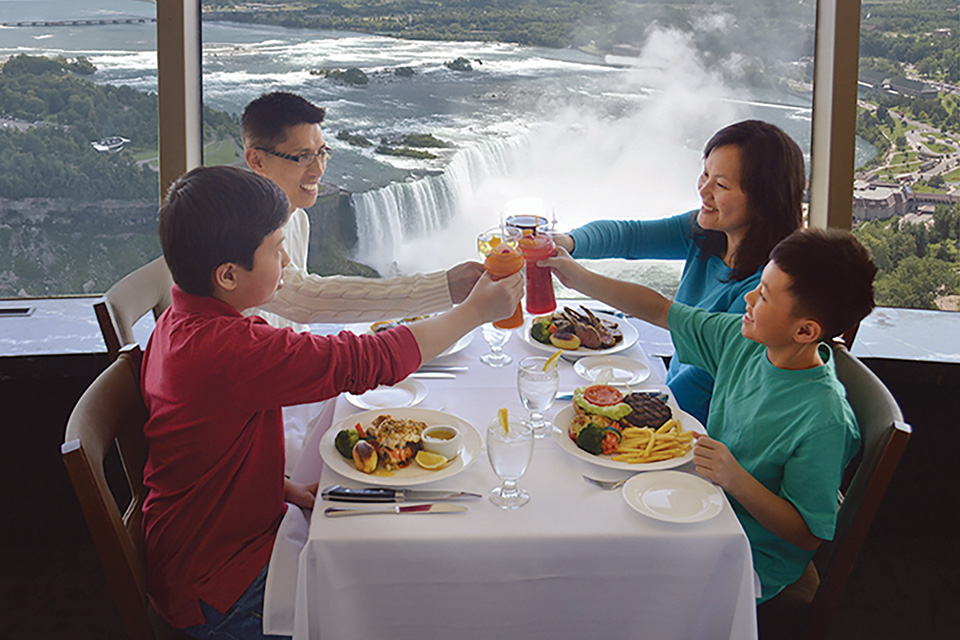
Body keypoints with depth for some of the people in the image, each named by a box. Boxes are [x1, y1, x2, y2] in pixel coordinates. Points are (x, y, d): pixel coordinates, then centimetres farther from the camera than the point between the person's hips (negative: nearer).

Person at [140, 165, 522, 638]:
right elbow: (363, 362, -28)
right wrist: (475, 311, -18)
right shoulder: (228, 351, -31)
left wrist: (285, 489, 2)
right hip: (216, 596, -10)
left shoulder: (182, 324, 3)